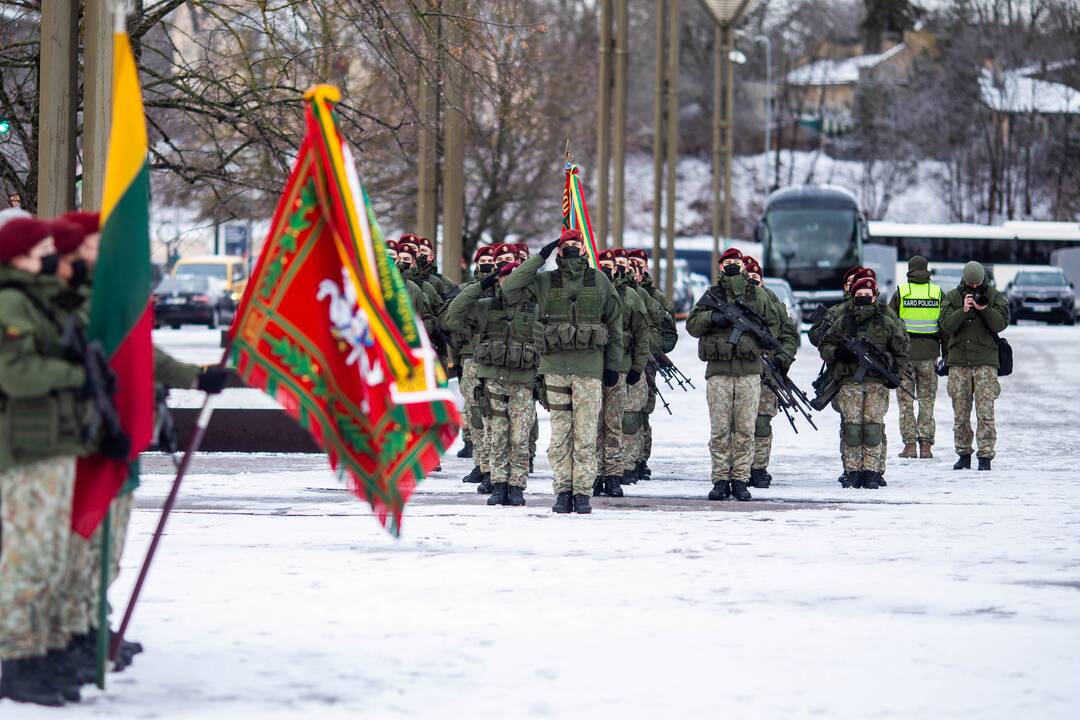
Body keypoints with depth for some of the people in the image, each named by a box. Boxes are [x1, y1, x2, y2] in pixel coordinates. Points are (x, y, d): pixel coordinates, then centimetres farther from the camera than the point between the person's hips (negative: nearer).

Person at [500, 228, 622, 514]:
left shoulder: (599, 281, 7)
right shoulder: (544, 281, 7)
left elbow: (615, 324, 12)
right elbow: (510, 290, -7)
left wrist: (613, 365, 7)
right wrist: (540, 257, -4)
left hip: (589, 365, -1)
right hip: (555, 366, 1)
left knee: (585, 433, -4)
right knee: (560, 432, 2)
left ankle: (582, 493, 0)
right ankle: (563, 490, 8)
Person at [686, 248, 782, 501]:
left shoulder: (758, 296, 13)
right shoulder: (712, 295, 11)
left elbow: (774, 326, 18)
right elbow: (692, 325, 6)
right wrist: (711, 316, -12)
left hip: (749, 371, 0)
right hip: (718, 370, 0)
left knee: (745, 430, -1)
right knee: (720, 430, -1)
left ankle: (740, 480, 3)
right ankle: (721, 479, 3)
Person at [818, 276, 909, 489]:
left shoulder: (887, 322, 10)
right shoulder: (842, 322, 10)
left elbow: (900, 350, 16)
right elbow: (824, 346, 14)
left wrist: (896, 373, 3)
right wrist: (837, 353, -7)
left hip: (877, 381, 0)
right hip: (849, 381, 1)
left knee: (873, 425, -7)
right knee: (851, 426, -5)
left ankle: (872, 472, -4)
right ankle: (853, 471, 0)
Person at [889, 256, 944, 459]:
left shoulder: (901, 292, -2)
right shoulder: (938, 293, 2)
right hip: (929, 354, 1)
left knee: (905, 400, 5)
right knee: (927, 401, 7)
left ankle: (909, 444, -1)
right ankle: (926, 444, 2)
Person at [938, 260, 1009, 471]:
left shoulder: (995, 297, 4)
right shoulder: (952, 297, 6)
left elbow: (1000, 324, -7)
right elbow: (946, 326, -6)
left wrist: (984, 308, -20)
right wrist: (963, 311, -19)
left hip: (986, 361, -2)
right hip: (958, 361, 2)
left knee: (985, 412, -9)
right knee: (960, 413, 5)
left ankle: (985, 455, -8)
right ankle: (963, 454, 14)